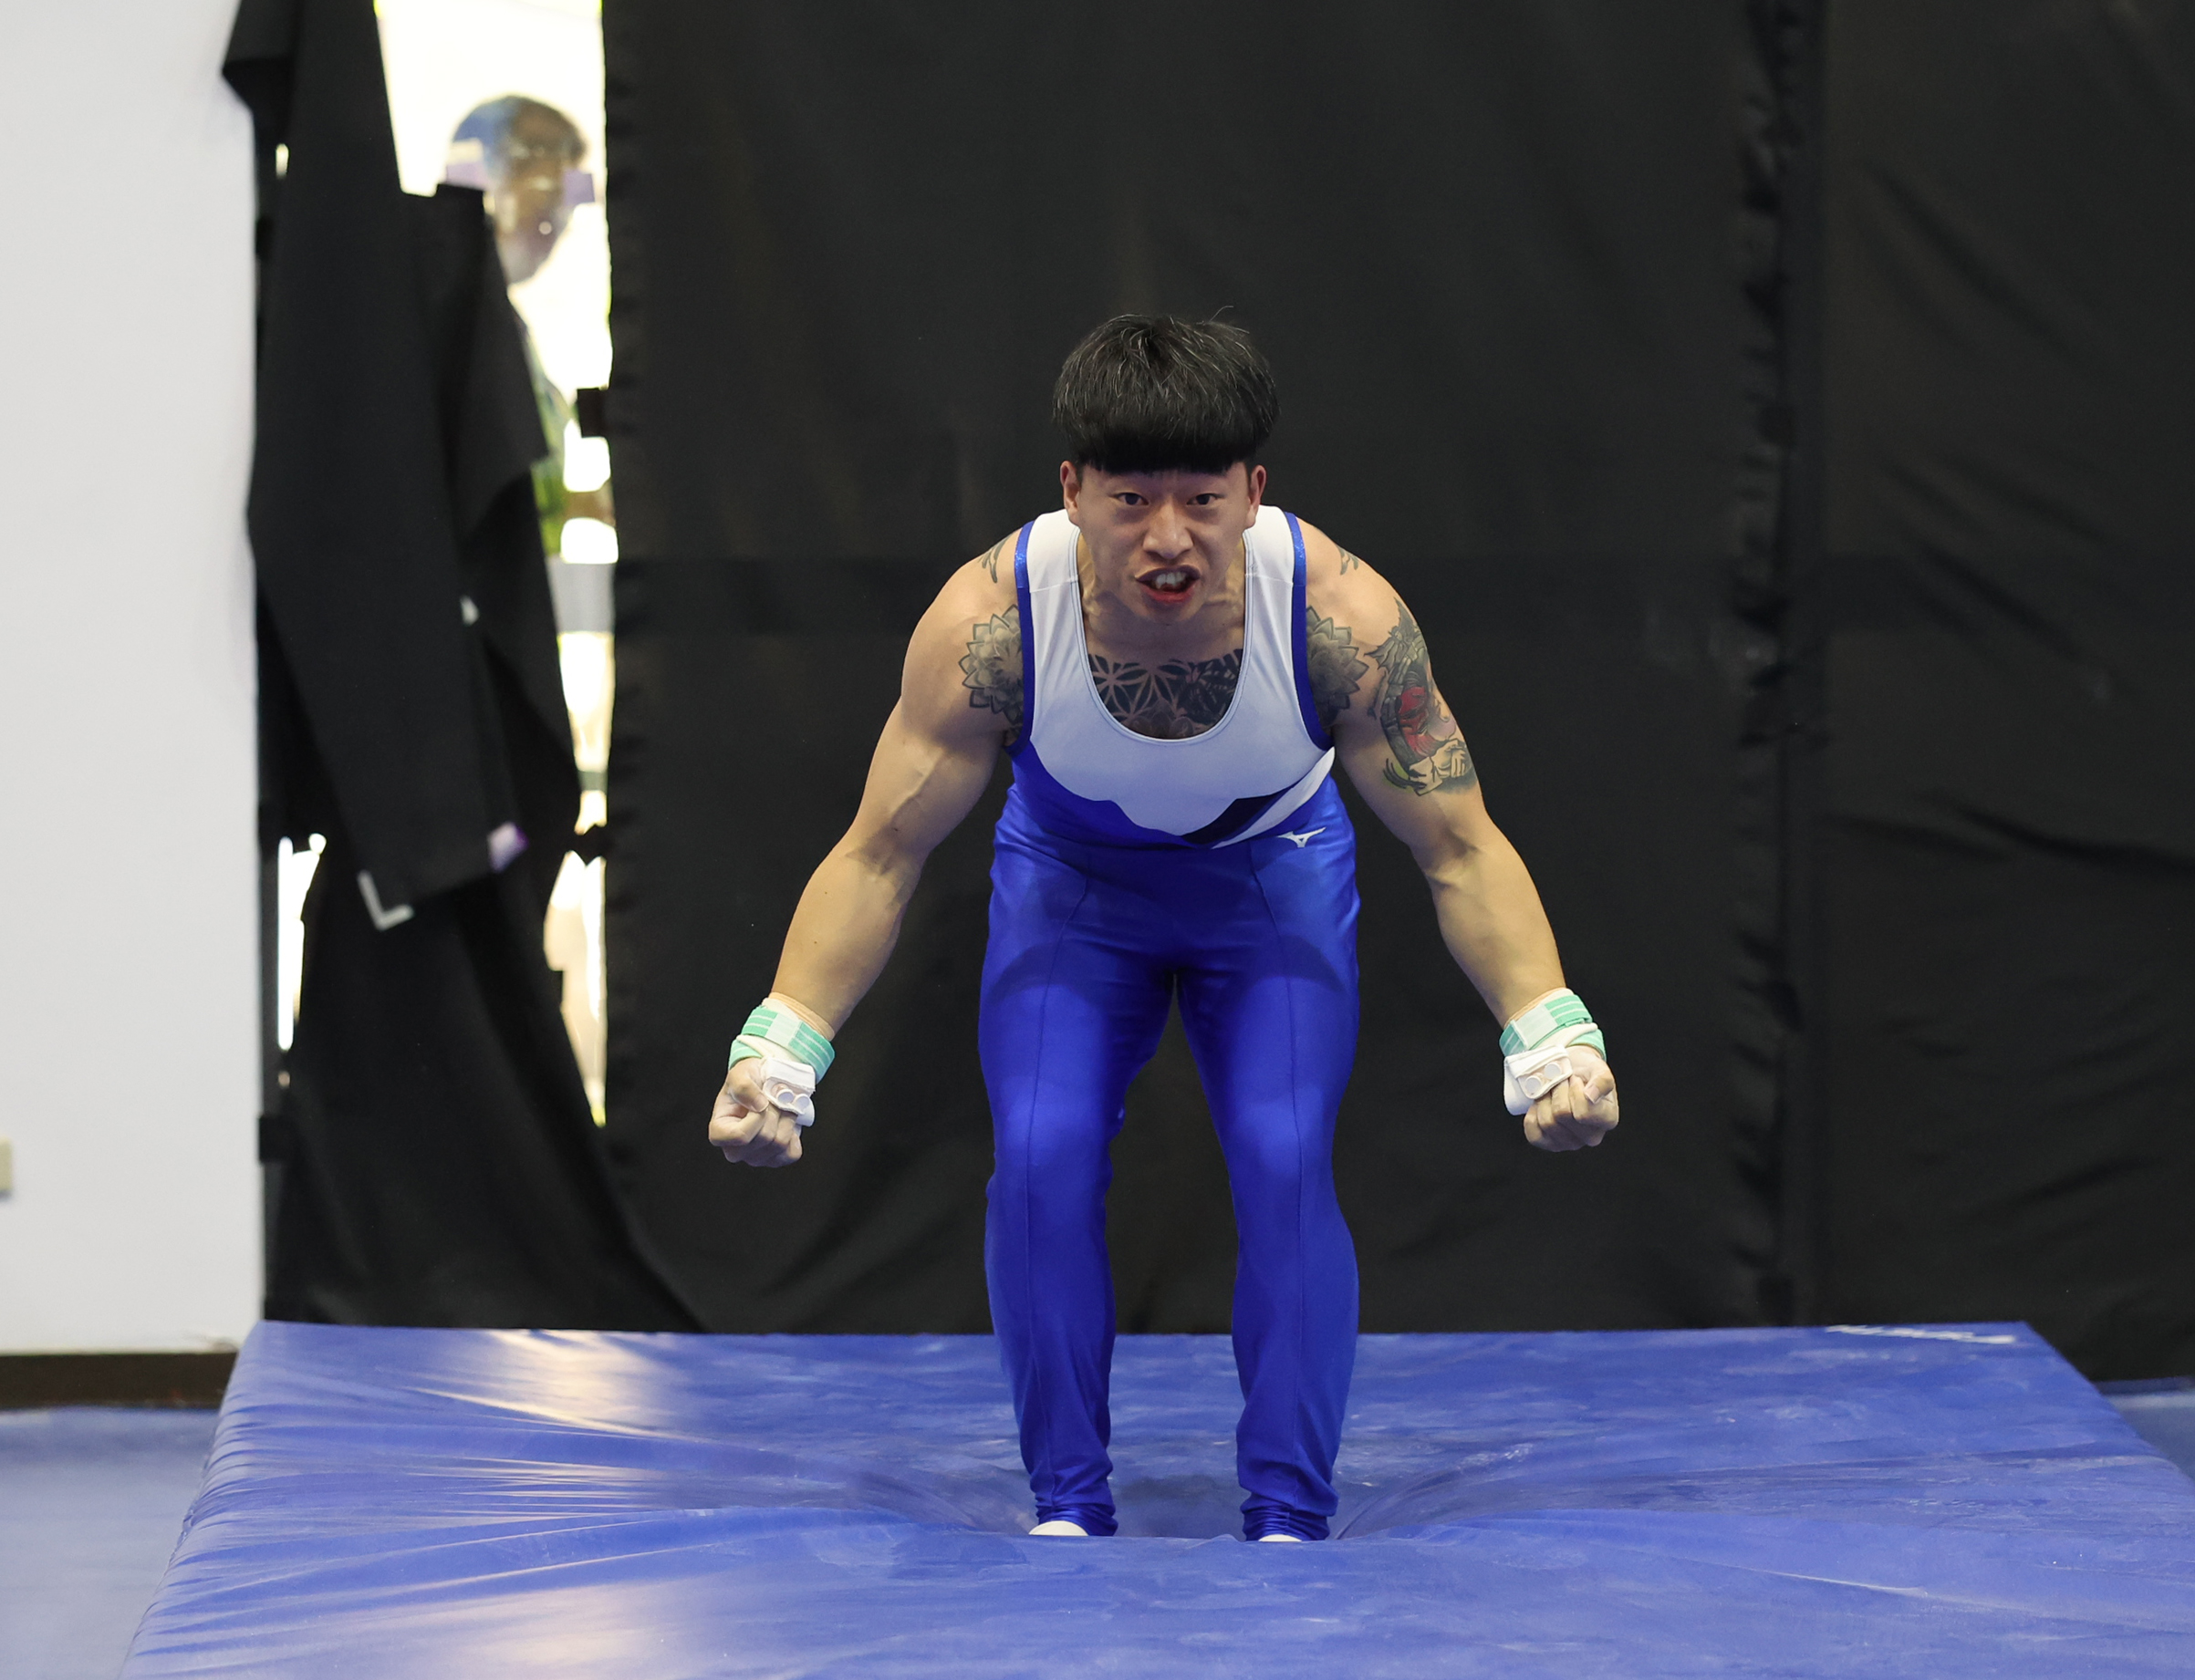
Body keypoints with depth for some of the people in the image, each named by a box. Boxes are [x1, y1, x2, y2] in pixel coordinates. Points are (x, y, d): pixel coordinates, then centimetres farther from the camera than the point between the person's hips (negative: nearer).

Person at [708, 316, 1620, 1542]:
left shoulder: (1343, 612, -35)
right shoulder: (990, 618, -33)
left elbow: (1463, 852, -25)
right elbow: (879, 857, -22)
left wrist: (1551, 1028, -41)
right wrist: (781, 1045, -35)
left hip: (1276, 876, 0)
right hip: (1069, 878, 0)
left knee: (1285, 1162, -20)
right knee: (1043, 1158, -19)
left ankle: (1291, 1514, -8)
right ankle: (1068, 1505, -4)